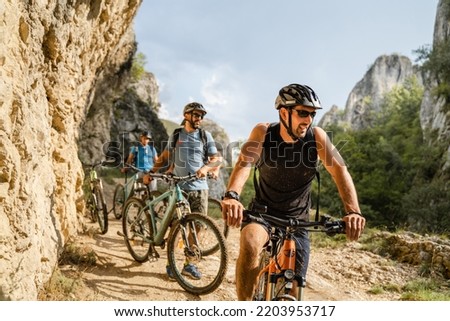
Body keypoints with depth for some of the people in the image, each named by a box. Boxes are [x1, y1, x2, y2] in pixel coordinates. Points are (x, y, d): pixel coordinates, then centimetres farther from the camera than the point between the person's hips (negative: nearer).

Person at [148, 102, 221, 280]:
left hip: (199, 187, 1)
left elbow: (217, 158, 3)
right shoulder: (175, 135, 9)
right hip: (178, 187, -1)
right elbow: (165, 157, 17)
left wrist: (206, 167, -17)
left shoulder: (205, 135, 8)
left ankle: (189, 264, 16)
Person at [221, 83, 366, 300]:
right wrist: (231, 196, -50)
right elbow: (244, 162, -29)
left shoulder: (316, 136, -13)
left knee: (293, 289, 1)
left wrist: (353, 211, -40)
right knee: (250, 244, -35)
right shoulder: (263, 132, -14)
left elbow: (340, 170, -23)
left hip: (297, 220, 2)